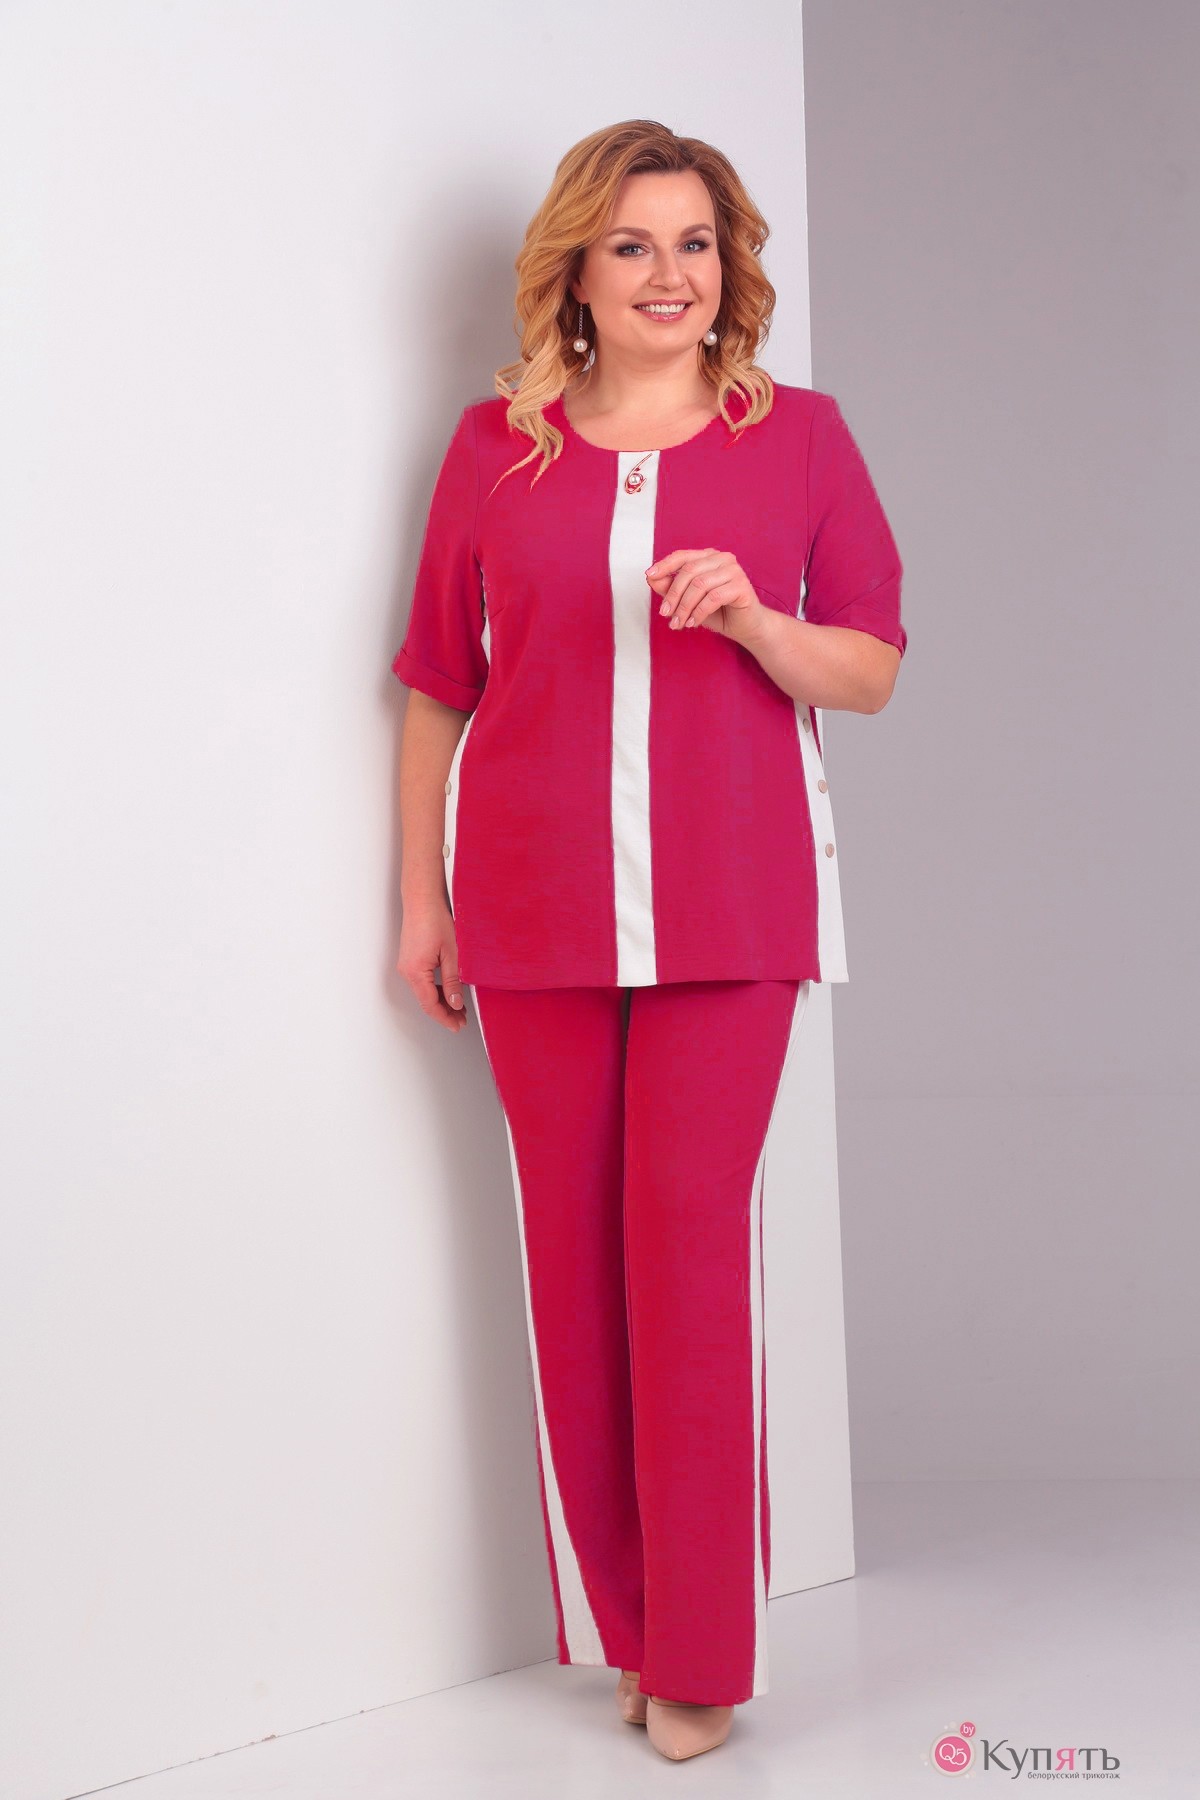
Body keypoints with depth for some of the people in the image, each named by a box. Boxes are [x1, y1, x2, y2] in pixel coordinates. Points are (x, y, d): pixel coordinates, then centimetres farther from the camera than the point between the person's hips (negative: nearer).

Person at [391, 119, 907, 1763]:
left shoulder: (797, 434, 6)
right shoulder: (496, 444, 8)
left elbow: (871, 673, 7)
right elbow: (438, 689, 11)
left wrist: (753, 619, -13)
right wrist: (420, 898, 8)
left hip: (730, 904, -1)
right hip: (536, 911, 2)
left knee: (691, 1242, -5)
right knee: (570, 1245, 3)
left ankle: (700, 1654, 7)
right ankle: (617, 1621, 17)